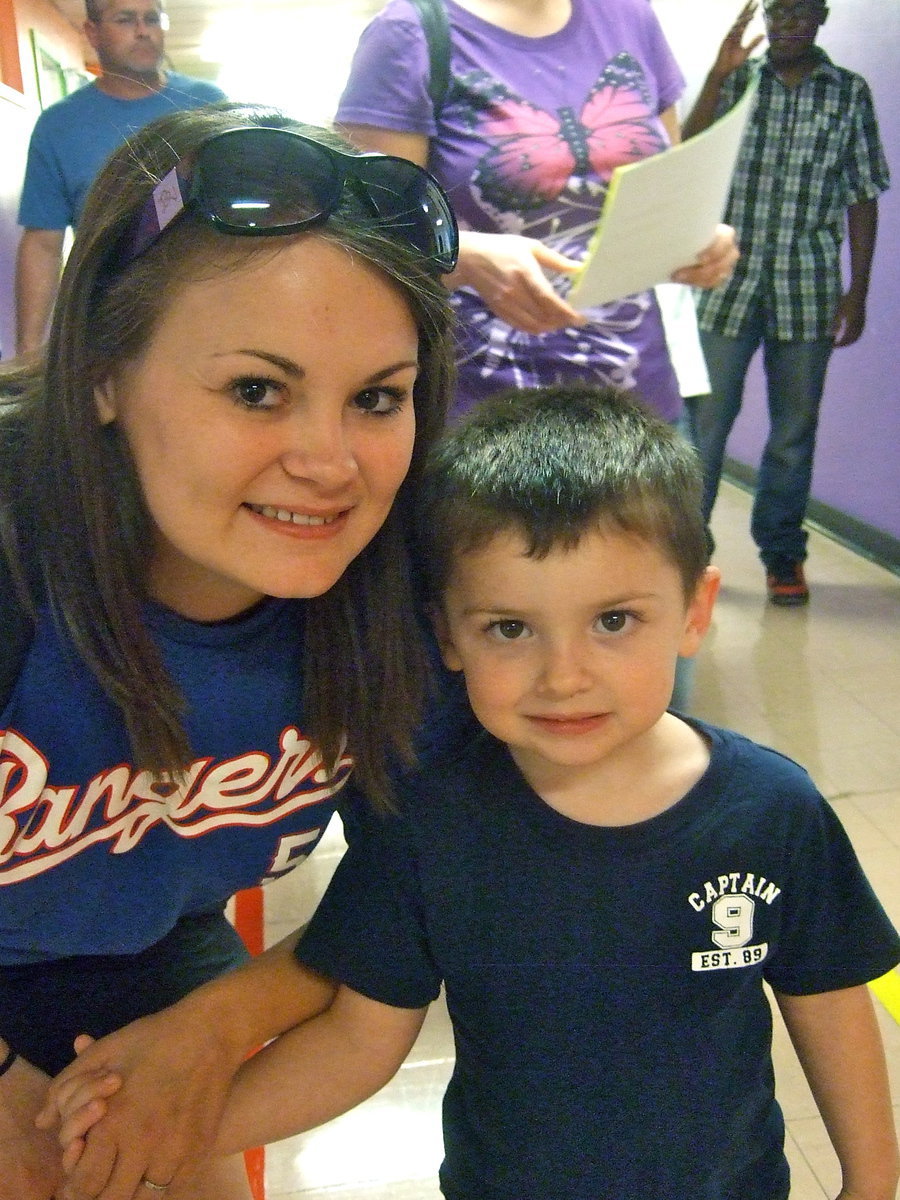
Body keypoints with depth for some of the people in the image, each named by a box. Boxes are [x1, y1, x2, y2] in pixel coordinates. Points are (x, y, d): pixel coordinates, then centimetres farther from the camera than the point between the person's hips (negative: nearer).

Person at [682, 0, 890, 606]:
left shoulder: (851, 92, 7)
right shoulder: (736, 79, 7)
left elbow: (863, 196, 7)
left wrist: (858, 291, 1)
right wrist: (718, 75, -17)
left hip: (808, 288, 1)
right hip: (730, 278, 0)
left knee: (795, 428, 6)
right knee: (704, 418, 0)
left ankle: (783, 552, 18)